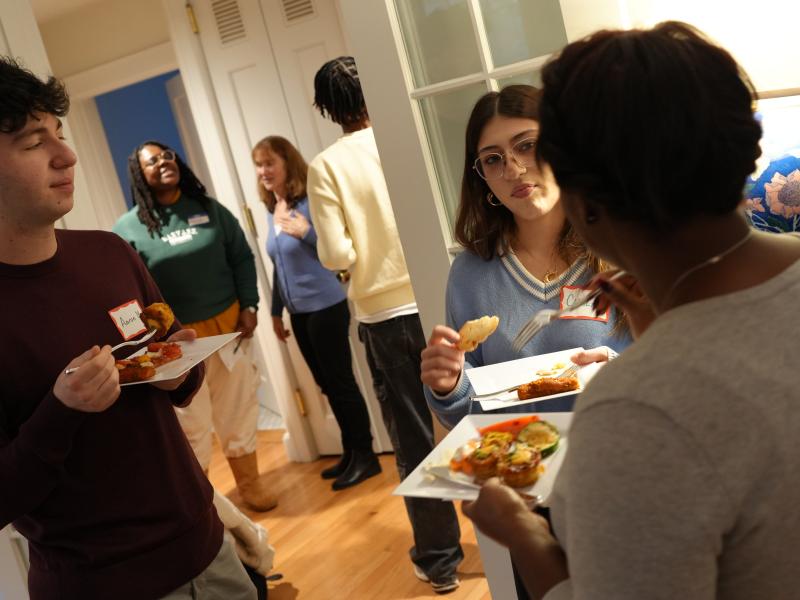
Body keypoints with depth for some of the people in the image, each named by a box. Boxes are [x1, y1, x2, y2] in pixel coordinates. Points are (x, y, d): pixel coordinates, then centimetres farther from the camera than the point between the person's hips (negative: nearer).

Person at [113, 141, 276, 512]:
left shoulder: (210, 209, 4)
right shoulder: (128, 228, -6)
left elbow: (242, 259, 7)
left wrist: (248, 306, -1)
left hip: (227, 325, 3)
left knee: (238, 409, 13)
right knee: (190, 423, 6)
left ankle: (250, 484, 31)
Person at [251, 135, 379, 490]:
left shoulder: (310, 201, -12)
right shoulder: (271, 211, 9)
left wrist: (307, 233, -28)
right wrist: (276, 311, 20)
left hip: (325, 307, -7)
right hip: (298, 313, 7)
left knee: (340, 381, -1)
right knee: (327, 384, 14)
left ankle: (365, 456, 10)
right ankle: (351, 452, 25)